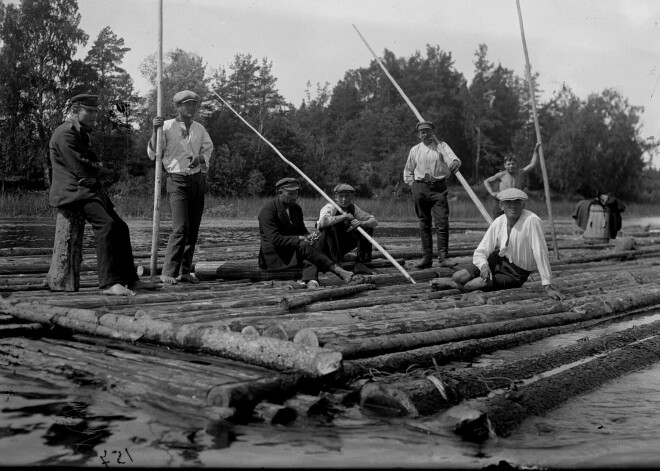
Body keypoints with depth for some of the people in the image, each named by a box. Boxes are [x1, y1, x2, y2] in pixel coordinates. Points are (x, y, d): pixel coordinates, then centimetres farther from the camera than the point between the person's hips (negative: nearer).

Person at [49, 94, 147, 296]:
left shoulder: (82, 133, 23)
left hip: (90, 189, 11)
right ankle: (108, 283, -30)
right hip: (74, 191, -11)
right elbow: (81, 169, -18)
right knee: (106, 224, -28)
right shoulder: (66, 133, -10)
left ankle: (129, 278, 11)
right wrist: (98, 166, 2)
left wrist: (94, 167, -3)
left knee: (121, 228, 7)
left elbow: (92, 164, 20)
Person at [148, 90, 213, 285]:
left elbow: (208, 150, 10)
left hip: (198, 179, 5)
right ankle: (168, 272, -9)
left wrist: (199, 158, -12)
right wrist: (155, 130, -21)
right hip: (178, 181, -5)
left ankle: (185, 271, 13)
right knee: (180, 228, -16)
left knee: (193, 229, 5)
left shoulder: (200, 128, 11)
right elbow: (152, 153, -7)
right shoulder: (167, 126, -4)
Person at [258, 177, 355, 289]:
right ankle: (337, 270, -36)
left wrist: (308, 237, -11)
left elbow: (302, 231, 15)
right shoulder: (267, 210, -12)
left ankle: (310, 281, -57)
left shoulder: (297, 209, 13)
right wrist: (299, 239, -22)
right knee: (304, 246, -31)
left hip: (294, 251, 6)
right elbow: (275, 240, -19)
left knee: (310, 258, -29)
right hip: (274, 254, -6)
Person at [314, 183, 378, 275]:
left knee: (367, 228, -7)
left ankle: (360, 264, -11)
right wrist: (345, 216, -33)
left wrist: (362, 223, -27)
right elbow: (323, 222, -41)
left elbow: (374, 222, -5)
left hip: (342, 247, 6)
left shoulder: (353, 208, -2)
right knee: (332, 227, -34)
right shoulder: (330, 208, -18)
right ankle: (336, 263, -29)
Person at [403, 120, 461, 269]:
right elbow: (407, 171, 21)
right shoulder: (415, 150, 11)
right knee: (424, 224, 5)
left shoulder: (441, 146, 5)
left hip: (438, 188, -2)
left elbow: (456, 161, -9)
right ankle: (427, 258, 9)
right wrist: (413, 184, 8)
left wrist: (453, 164, -32)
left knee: (442, 224, -11)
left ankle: (443, 257, -8)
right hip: (420, 188, 2)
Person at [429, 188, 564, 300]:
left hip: (516, 274, -4)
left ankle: (450, 283, 6)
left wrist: (548, 287, -27)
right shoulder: (498, 223, -10)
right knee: (459, 277, -16)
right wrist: (484, 265, -31)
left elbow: (540, 253, -27)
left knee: (478, 284, -24)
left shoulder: (532, 221, -27)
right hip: (498, 260, 4)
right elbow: (480, 252, -8)